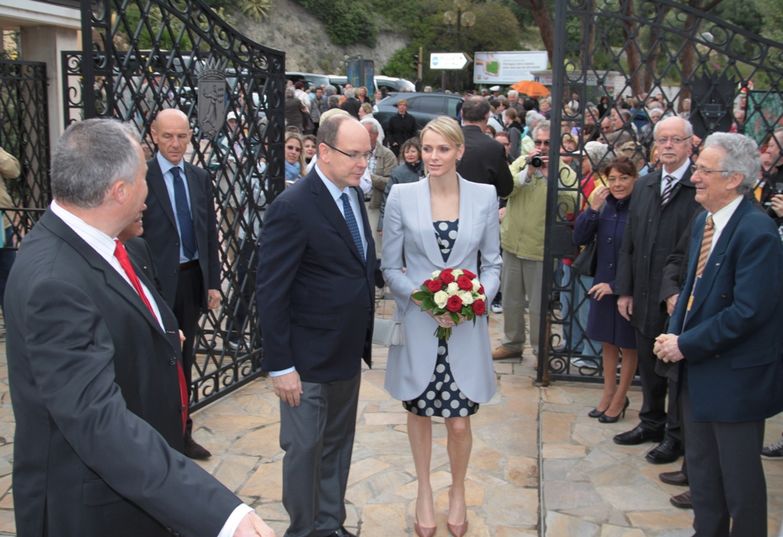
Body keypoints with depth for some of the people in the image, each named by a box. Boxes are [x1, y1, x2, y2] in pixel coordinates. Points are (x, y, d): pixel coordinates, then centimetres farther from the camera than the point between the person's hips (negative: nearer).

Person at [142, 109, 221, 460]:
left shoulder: (199, 177, 8)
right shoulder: (141, 176, -10)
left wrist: (213, 282, 8)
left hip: (193, 278, 6)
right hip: (157, 282, -5)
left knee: (184, 358, 16)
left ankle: (182, 432, 30)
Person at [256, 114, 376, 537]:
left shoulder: (353, 194, 5)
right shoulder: (293, 207, -19)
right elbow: (270, 293, -18)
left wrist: (363, 340, 6)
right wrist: (280, 365, -18)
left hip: (349, 352, 8)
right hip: (309, 360, -7)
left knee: (338, 446, 20)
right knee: (305, 450, 9)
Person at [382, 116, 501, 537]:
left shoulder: (484, 196, 0)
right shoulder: (401, 196, -4)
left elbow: (492, 262, 6)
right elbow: (390, 267, 0)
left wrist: (478, 299, -12)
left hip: (466, 328, 0)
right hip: (416, 326, 0)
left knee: (459, 422, 4)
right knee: (419, 413, 15)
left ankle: (457, 494, 34)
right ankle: (424, 493, 39)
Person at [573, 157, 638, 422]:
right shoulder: (604, 205, -2)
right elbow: (580, 238, -3)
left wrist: (618, 286, -15)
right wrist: (592, 209, -16)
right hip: (602, 284, 5)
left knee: (628, 345, 13)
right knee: (608, 342, 18)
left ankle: (620, 398, 28)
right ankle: (608, 393, 34)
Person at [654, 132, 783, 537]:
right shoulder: (703, 221, 6)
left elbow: (748, 311, -25)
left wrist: (686, 345, -19)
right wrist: (673, 334, 0)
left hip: (736, 375, -8)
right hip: (698, 366, 8)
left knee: (739, 475, 8)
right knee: (701, 465, 20)